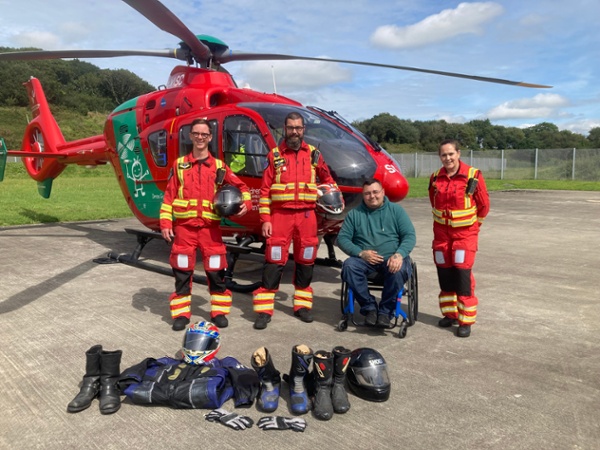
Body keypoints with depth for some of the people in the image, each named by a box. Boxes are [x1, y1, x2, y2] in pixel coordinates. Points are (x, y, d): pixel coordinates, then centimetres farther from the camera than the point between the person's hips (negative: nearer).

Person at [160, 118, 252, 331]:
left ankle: (219, 312, 16)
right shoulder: (179, 164, 8)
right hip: (184, 226, 0)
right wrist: (165, 222, 0)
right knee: (182, 272, 4)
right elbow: (169, 196, 7)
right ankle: (181, 313, 15)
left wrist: (246, 203, -9)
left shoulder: (219, 167, 7)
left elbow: (241, 186, 11)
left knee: (216, 271, 2)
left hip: (210, 227, 0)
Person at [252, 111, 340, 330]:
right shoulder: (275, 155, 4)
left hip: (306, 215, 2)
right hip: (280, 215, -2)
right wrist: (265, 219, -5)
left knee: (305, 261, 8)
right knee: (274, 261, -4)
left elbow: (327, 179, 21)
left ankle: (302, 305, 22)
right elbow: (265, 190, 2)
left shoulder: (313, 154, 8)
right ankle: (264, 310, 1)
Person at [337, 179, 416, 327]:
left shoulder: (396, 210, 8)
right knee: (349, 265, -30)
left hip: (391, 259, -1)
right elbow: (342, 238, 5)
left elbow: (410, 236, 1)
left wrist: (399, 255, -19)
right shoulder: (355, 214, 10)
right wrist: (360, 253, -13)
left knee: (399, 270, -34)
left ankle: (386, 311, -14)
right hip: (364, 259, 1)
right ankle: (369, 307, -17)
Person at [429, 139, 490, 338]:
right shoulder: (435, 178, 2)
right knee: (444, 274, 9)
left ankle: (466, 320, 4)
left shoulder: (473, 176, -11)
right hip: (441, 232, 4)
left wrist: (473, 224, 9)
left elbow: (484, 205, -1)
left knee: (463, 275, -7)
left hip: (465, 233, -4)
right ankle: (450, 314, 25)